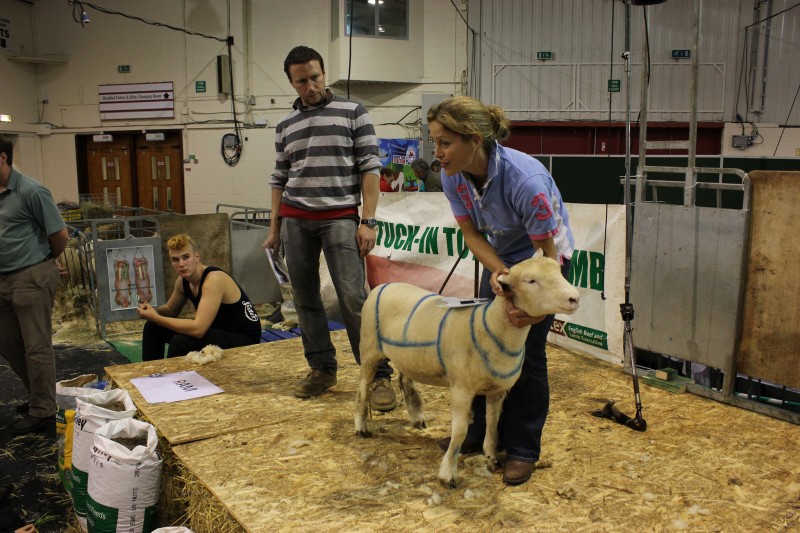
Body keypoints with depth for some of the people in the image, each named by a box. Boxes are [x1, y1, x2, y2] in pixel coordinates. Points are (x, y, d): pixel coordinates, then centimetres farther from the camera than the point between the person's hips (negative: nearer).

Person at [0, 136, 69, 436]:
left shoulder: (30, 192, -14)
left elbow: (60, 235, -11)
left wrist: (46, 259, 5)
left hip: (31, 279, -8)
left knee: (36, 346, 1)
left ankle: (42, 411, 13)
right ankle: (40, 394, 34)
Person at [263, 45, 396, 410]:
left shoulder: (353, 113, 4)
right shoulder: (285, 127, 15)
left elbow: (370, 169, -1)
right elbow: (279, 180, 19)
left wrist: (368, 221, -9)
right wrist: (275, 228, 14)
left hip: (340, 217, -4)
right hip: (295, 219, 5)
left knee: (353, 297, -11)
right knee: (305, 298, 5)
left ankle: (380, 376, -3)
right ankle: (322, 369, 18)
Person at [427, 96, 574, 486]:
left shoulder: (525, 180, -38)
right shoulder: (453, 177, -21)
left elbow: (548, 252, -28)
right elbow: (471, 233, -10)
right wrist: (498, 271, -28)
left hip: (544, 256, -5)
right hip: (500, 257, 6)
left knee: (526, 352, -6)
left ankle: (523, 450, 10)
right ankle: (482, 431, 25)